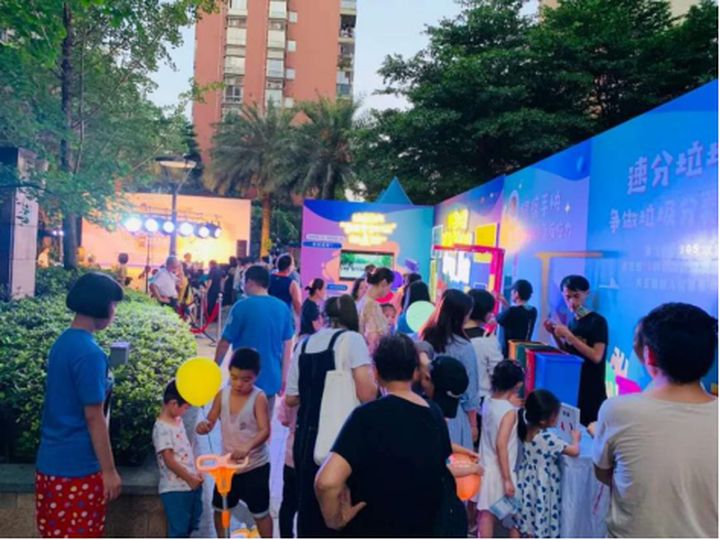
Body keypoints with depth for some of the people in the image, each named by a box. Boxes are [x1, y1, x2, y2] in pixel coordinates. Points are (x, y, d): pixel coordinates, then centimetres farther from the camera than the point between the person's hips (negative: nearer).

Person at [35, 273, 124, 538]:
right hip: (78, 466, -8)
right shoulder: (89, 352, -22)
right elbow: (94, 417, -20)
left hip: (51, 461, 8)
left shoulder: (63, 342, 6)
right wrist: (109, 470, -14)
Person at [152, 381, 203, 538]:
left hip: (191, 484, 9)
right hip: (174, 489, -9)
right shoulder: (162, 428, -19)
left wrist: (196, 474, 10)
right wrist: (189, 478, -16)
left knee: (190, 525, 21)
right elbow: (169, 460, -21)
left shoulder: (178, 421, 9)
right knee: (178, 529, 3)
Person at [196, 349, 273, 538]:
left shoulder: (258, 397, -19)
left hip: (255, 465, -5)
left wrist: (247, 448, -41)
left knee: (260, 512, 9)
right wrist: (203, 426, -26)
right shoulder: (222, 395, -6)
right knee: (220, 508, 20)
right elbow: (211, 421, -2)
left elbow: (265, 431, -25)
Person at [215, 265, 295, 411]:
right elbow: (287, 345, 6)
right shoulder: (283, 308, 1)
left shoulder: (242, 306, -13)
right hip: (271, 379, 4)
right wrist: (283, 377, 14)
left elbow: (225, 343, -9)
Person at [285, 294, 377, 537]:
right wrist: (374, 379, 3)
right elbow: (366, 393, -18)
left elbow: (291, 398, 13)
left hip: (305, 437, 5)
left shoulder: (304, 344, 9)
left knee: (308, 505, 17)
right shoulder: (351, 339, -7)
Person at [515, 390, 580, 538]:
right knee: (537, 527, 8)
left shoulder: (526, 430, -5)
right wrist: (575, 438, 0)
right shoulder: (548, 439, -26)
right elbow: (574, 451, -19)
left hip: (526, 483, 7)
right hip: (541, 488, -7)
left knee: (521, 522, 19)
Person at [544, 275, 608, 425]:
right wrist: (555, 334, 0)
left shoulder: (597, 321, -11)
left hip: (591, 391, -6)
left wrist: (569, 336, -21)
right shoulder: (572, 321, 7)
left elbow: (596, 357, -19)